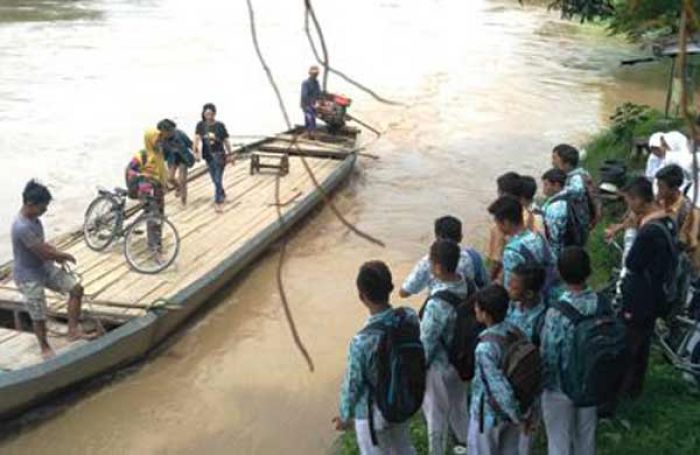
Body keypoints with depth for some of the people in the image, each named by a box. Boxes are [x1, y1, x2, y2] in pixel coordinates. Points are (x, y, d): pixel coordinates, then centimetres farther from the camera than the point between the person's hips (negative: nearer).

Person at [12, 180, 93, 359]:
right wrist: (64, 255, -8)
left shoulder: (34, 219, -1)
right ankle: (45, 347, 30)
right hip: (28, 276, -9)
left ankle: (73, 330, 11)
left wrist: (57, 253, -3)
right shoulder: (22, 227, -31)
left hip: (44, 267, 9)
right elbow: (43, 253, -26)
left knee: (76, 288, 3)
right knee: (39, 316, 6)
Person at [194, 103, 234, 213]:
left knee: (218, 179, -10)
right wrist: (197, 152, -28)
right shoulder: (200, 125, -3)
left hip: (219, 154, -4)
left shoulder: (220, 125, -7)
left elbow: (226, 141, -1)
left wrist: (230, 154, 4)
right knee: (215, 179, 17)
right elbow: (198, 139, -13)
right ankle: (222, 195, 39)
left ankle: (218, 202, -6)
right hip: (208, 156, 4)